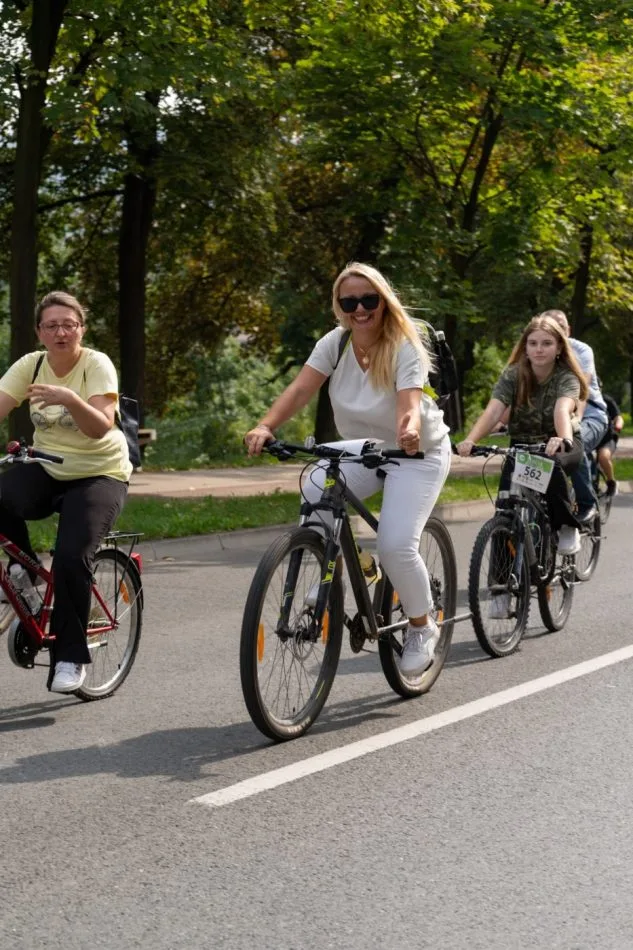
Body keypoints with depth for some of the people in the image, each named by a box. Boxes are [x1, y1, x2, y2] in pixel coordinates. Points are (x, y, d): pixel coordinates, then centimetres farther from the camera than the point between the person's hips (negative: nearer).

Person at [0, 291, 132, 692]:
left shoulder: (97, 364, -14)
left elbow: (101, 426, -28)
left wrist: (69, 399, -45)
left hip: (99, 475, -4)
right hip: (46, 470, 4)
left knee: (72, 558, -23)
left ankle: (72, 656, -6)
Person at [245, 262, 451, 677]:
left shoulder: (405, 348, -23)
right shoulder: (335, 343, -12)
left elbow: (410, 407, -38)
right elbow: (299, 391, -23)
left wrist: (410, 432, -62)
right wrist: (266, 427, -41)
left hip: (419, 454, -5)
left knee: (396, 545, -20)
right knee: (314, 492, -23)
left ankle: (423, 627, 7)